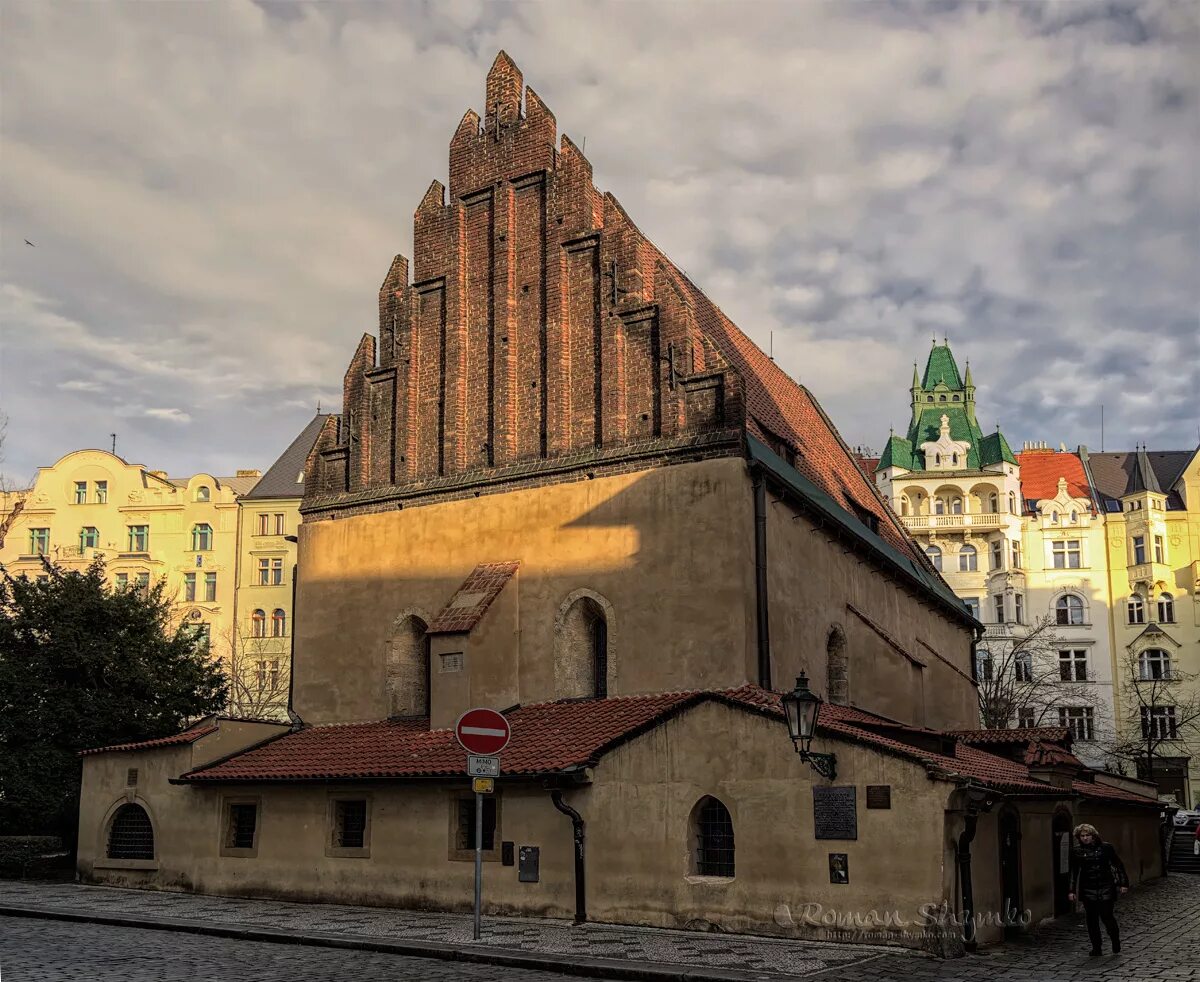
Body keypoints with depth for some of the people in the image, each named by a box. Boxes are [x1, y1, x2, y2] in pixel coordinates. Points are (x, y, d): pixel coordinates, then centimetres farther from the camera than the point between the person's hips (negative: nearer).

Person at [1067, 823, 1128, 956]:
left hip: (1105, 889, -2)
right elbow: (1074, 872, 8)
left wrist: (1123, 883, 2)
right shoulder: (1076, 851, 2)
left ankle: (1116, 943, 21)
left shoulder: (1105, 848, -3)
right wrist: (1072, 890, 5)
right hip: (1087, 891, 2)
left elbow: (1118, 865, 5)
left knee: (1107, 917, -4)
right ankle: (1096, 948, 13)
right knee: (1092, 919, 3)